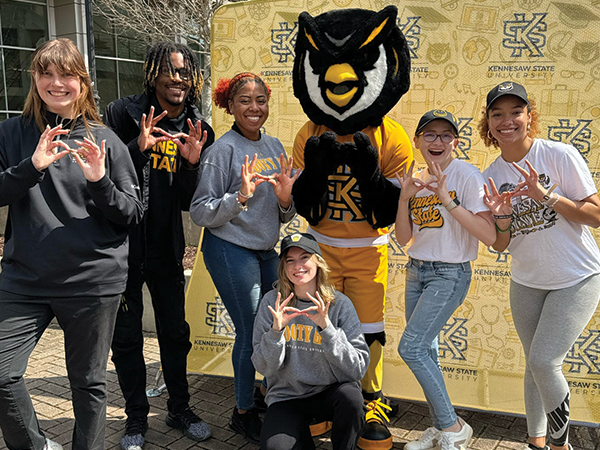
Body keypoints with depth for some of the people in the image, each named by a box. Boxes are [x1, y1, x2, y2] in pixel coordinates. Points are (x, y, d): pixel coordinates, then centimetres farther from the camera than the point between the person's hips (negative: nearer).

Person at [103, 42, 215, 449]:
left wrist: (192, 163, -17)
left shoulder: (198, 131, 2)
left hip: (166, 247, 3)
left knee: (175, 331, 13)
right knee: (126, 336, 9)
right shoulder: (123, 114, -6)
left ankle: (180, 408, 32)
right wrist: (138, 148, -26)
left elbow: (188, 202, 1)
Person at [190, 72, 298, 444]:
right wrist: (241, 196, -26)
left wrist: (285, 199, -9)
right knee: (251, 333, -1)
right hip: (231, 250, -6)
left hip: (266, 250, 6)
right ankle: (244, 413, 20)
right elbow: (201, 213, -14)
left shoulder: (275, 147, 9)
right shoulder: (223, 150, -10)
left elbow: (283, 217, 13)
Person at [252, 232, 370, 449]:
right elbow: (264, 367, -7)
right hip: (287, 395, 1)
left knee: (351, 398, -32)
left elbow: (358, 368, -17)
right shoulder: (272, 302, -7)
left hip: (332, 389, 0)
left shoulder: (340, 304, -10)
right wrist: (276, 330, -25)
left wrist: (326, 327, -28)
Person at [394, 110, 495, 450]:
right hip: (417, 271, 7)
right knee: (426, 351, 9)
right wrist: (405, 198, -9)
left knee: (411, 348, -13)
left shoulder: (467, 175, -13)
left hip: (450, 275, -7)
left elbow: (490, 235, -21)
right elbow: (404, 238, 5)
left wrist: (447, 200, -26)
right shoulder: (417, 181, 7)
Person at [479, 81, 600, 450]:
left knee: (543, 361, -11)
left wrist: (546, 196, -29)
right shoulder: (491, 177, -4)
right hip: (527, 283, 4)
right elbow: (500, 246, -1)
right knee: (535, 364, 13)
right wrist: (502, 217, -22)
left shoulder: (560, 155, -16)